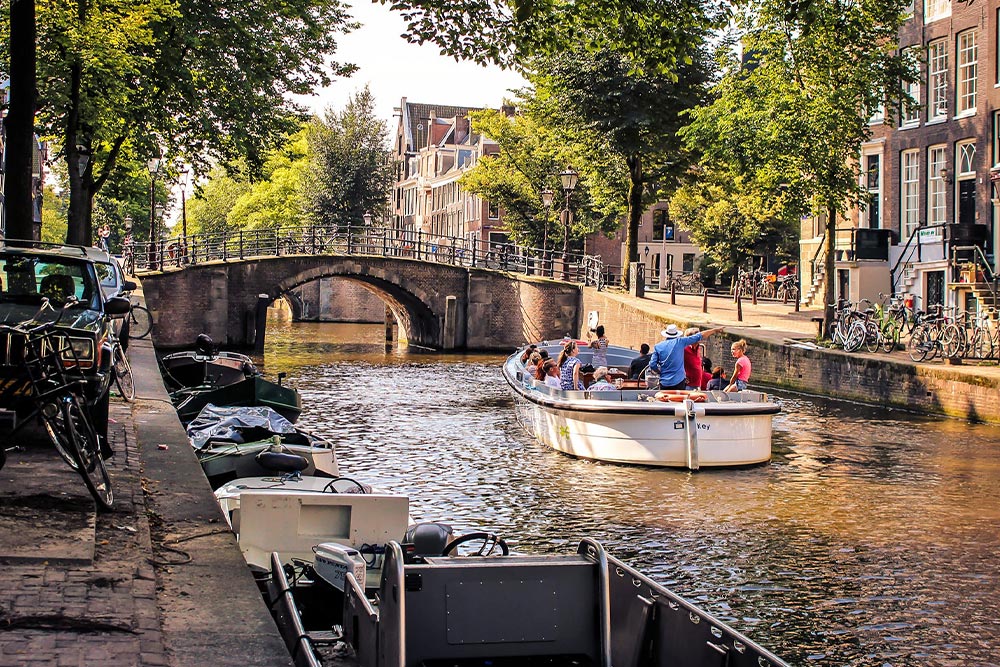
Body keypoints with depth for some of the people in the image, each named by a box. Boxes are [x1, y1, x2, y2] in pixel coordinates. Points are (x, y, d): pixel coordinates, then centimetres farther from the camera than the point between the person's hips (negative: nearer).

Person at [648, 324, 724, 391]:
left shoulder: (658, 346, 5)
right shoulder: (680, 342, 0)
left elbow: (652, 365, 1)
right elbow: (699, 336, 6)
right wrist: (715, 330, 16)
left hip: (664, 383, 2)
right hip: (678, 382, -2)